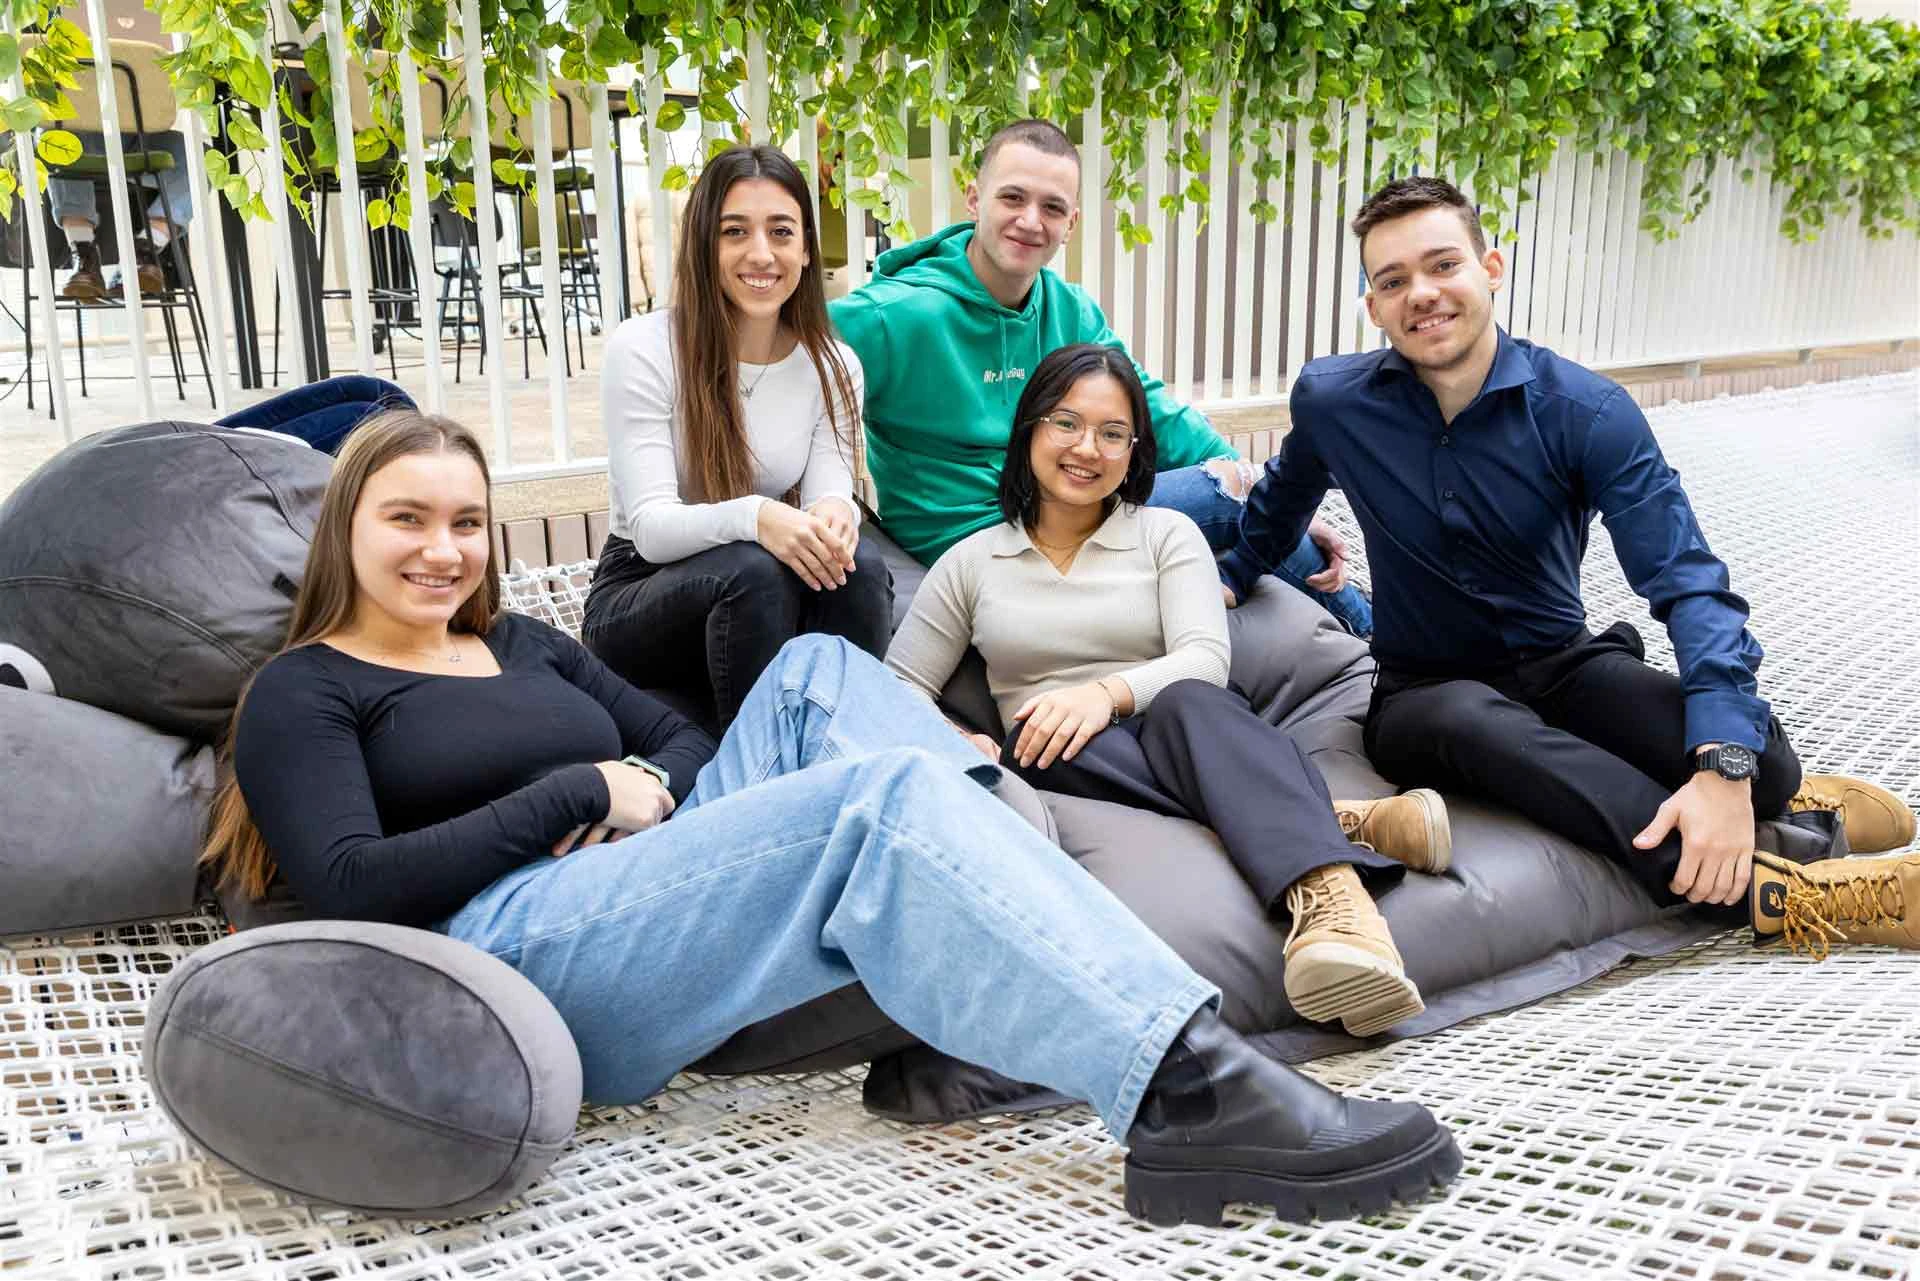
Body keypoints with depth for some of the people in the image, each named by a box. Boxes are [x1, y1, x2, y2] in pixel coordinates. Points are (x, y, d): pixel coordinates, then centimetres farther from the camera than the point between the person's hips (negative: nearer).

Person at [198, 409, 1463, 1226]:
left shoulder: (525, 643, 25)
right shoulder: (304, 691, 6)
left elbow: (682, 739, 21)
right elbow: (352, 886, -10)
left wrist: (651, 796, -3)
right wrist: (584, 791, -11)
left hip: (643, 891, 7)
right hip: (513, 952, -7)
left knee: (816, 671, -10)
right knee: (881, 799, -27)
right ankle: (1190, 1091, -38)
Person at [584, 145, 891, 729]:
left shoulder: (833, 365, 1)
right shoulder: (641, 349, -12)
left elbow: (831, 490, -8)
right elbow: (650, 526, -19)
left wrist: (835, 512, -35)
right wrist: (752, 517, -40)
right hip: (638, 599, -3)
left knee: (859, 567, -28)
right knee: (754, 571, -35)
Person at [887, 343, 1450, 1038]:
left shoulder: (1167, 534, 12)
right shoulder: (971, 562, 14)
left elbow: (1206, 660, -4)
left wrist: (1111, 691, -24)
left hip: (1184, 742, 0)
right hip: (1065, 770, 1)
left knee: (1188, 707, -36)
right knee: (1034, 740, -36)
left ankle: (1333, 898, -63)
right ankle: (1341, 822, -39)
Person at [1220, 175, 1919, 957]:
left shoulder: (1586, 413, -13)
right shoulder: (1331, 402, -7)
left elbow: (1689, 583, -22)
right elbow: (1282, 502, 19)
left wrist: (1727, 768, -35)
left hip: (1562, 665, 0)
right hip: (1424, 689, 0)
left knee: (1760, 761, -30)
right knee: (1473, 721, -40)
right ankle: (1763, 884, -35)